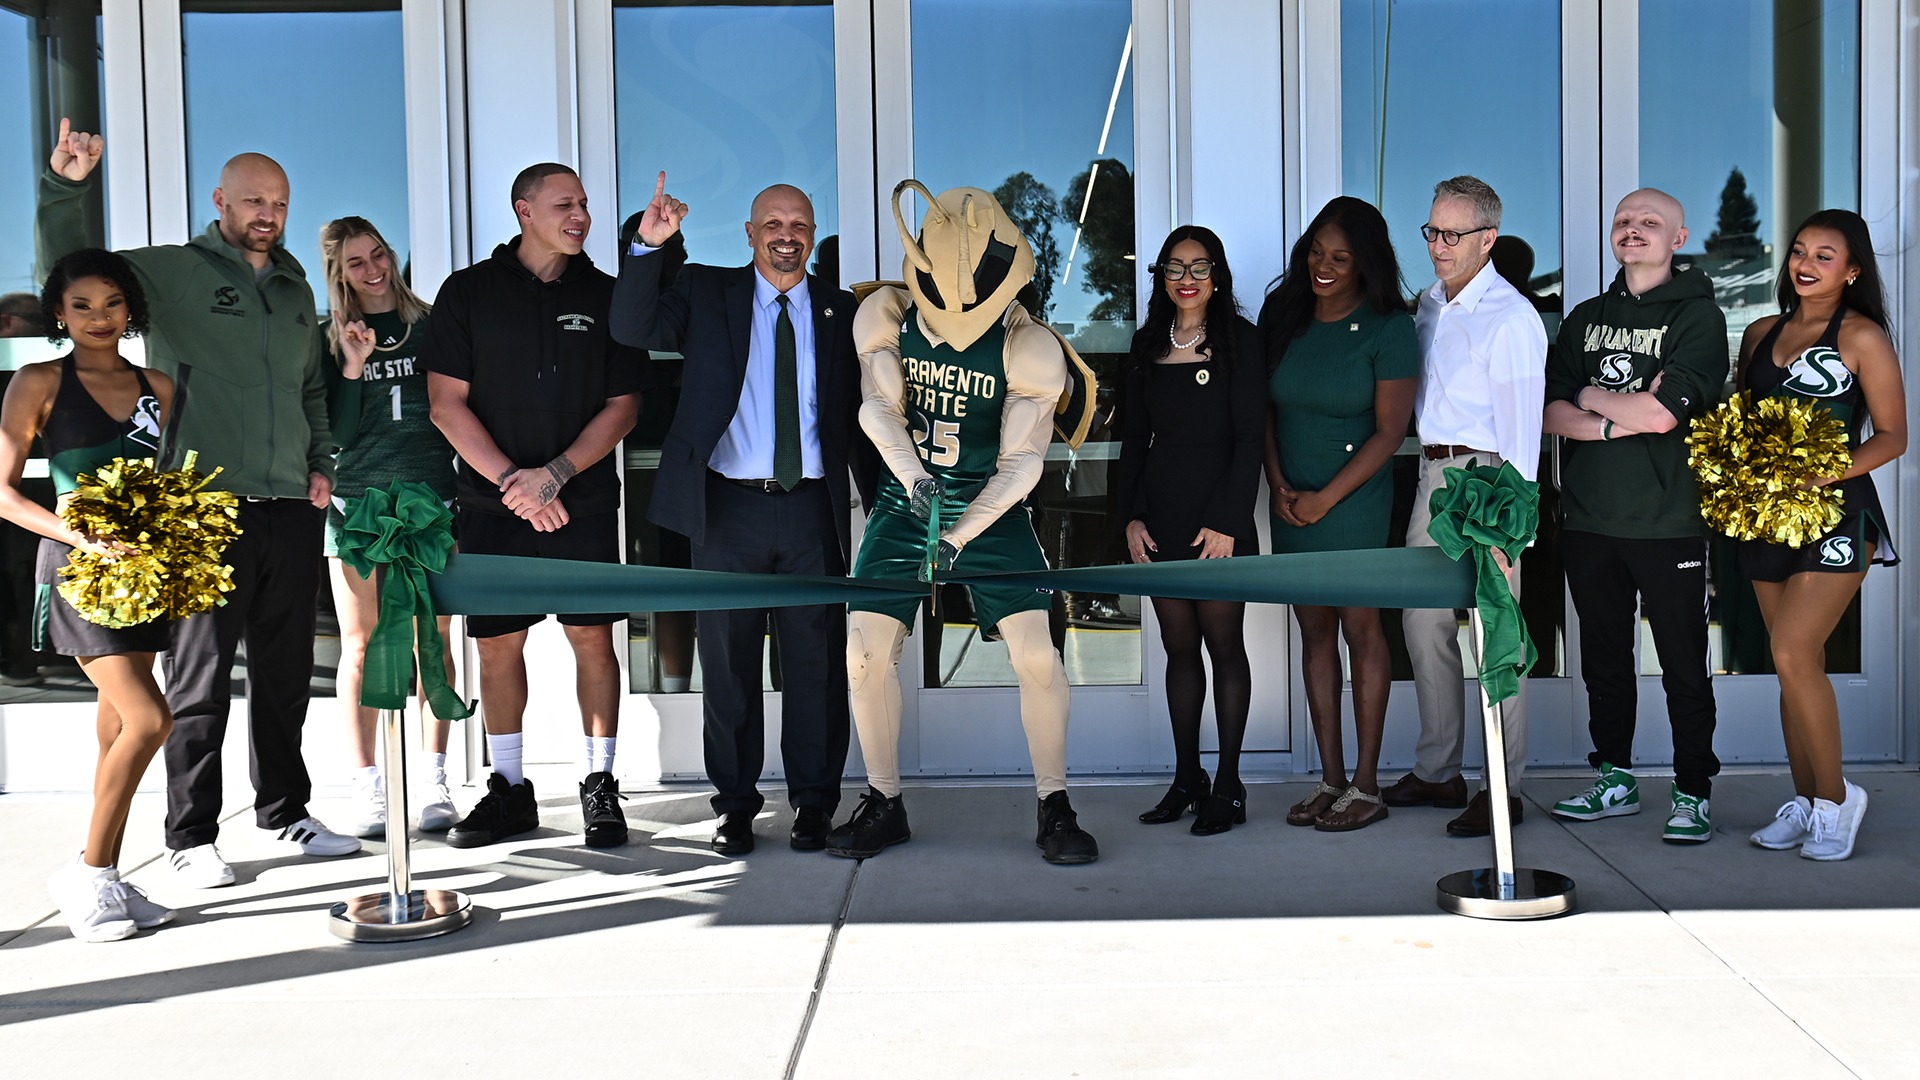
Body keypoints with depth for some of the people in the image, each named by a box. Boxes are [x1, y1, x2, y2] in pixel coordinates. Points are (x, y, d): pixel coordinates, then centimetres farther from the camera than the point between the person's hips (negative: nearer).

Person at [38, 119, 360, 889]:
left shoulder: (296, 289, 17)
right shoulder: (171, 273, 1)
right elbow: (68, 271, -7)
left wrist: (320, 463, 15)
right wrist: (64, 188, -20)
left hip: (292, 510, 6)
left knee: (286, 672, 13)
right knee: (200, 680, 1)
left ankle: (284, 809, 26)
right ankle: (191, 836, 10)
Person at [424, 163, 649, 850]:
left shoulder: (604, 295, 7)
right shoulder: (469, 291, 4)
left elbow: (624, 404, 3)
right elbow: (446, 402, -1)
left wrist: (553, 473, -10)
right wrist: (513, 483, -10)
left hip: (585, 502, 0)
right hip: (492, 503, 0)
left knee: (593, 637, -1)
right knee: (497, 643, 4)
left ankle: (599, 786, 11)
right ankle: (509, 791, 17)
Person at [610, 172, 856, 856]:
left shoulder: (839, 311, 10)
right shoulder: (706, 293, 6)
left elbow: (858, 411, 12)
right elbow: (633, 330, -9)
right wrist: (649, 246, -22)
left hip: (812, 509, 1)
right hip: (728, 506, -1)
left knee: (815, 661, 5)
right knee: (728, 661, 7)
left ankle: (814, 801, 18)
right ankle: (735, 802, 20)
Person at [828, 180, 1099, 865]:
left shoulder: (1026, 347, -15)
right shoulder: (886, 316, -8)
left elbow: (1022, 462, -16)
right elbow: (878, 407, -15)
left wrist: (960, 535, -27)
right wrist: (913, 478, -34)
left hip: (991, 510, -2)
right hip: (903, 503, 2)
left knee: (1036, 652, -12)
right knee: (865, 650, -5)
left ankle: (1054, 808, 4)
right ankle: (884, 806, 12)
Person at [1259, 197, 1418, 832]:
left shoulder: (1389, 329, -8)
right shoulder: (1285, 314, 6)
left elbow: (1390, 431, -10)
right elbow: (1265, 409, 10)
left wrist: (1325, 499, -12)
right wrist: (1278, 484, -3)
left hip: (1354, 499, -5)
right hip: (1291, 501, 5)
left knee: (1360, 631, 0)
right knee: (1314, 634, 8)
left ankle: (1366, 786, 8)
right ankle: (1330, 779, 16)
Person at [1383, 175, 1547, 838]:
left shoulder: (1509, 317, -11)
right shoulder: (1430, 305, 13)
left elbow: (1519, 429, -14)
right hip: (1433, 475, 8)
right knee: (1424, 625, 12)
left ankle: (1504, 791, 4)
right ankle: (1437, 772, 23)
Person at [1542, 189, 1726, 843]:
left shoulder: (1698, 315, -1)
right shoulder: (1586, 318, 15)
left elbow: (1663, 411, -15)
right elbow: (1551, 413, 5)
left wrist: (1592, 396, -1)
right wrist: (1613, 425, -12)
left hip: (1667, 520, -5)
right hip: (1588, 518, 5)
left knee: (1683, 661, 0)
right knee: (1604, 655, 12)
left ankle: (1693, 792, 9)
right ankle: (1615, 779, 23)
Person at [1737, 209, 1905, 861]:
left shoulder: (1862, 336, -3)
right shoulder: (1761, 334, 14)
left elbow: (1892, 436, -5)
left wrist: (1819, 478, -17)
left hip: (1836, 515, -5)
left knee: (1792, 653, -15)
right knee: (1799, 665, 9)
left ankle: (1836, 795, 1)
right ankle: (1806, 803, 17)